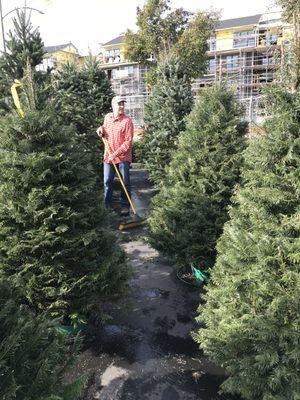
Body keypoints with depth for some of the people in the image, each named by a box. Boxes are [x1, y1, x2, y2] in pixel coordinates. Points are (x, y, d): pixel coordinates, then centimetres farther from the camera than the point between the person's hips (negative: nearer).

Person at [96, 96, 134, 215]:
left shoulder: (127, 120, -12)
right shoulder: (107, 117, 5)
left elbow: (128, 141, -16)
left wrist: (116, 154, -22)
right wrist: (101, 129, 2)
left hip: (123, 157, -4)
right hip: (108, 156, 5)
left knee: (125, 183, 5)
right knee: (107, 182, 11)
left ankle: (125, 205, 18)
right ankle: (107, 205, 25)